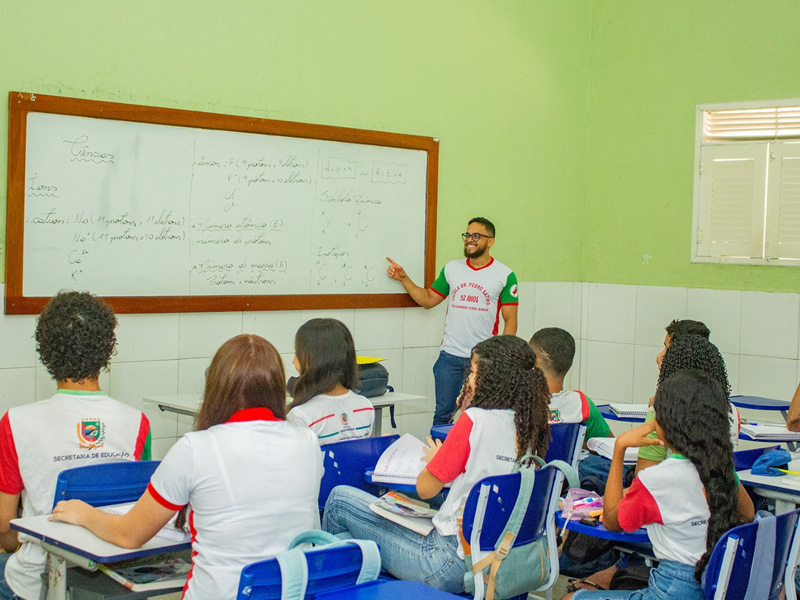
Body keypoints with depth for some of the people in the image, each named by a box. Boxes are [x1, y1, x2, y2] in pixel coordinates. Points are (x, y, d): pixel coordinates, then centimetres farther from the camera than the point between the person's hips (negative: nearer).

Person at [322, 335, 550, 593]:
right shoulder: (529, 427, 2)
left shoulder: (474, 420, -18)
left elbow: (425, 489, -9)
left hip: (454, 565, -8)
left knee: (341, 497, 4)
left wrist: (434, 457, 10)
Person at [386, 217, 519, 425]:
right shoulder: (451, 269, 9)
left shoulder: (505, 275, -1)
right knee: (442, 414, 6)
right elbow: (428, 299, 17)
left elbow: (510, 320, -1)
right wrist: (404, 278, 8)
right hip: (450, 356, 3)